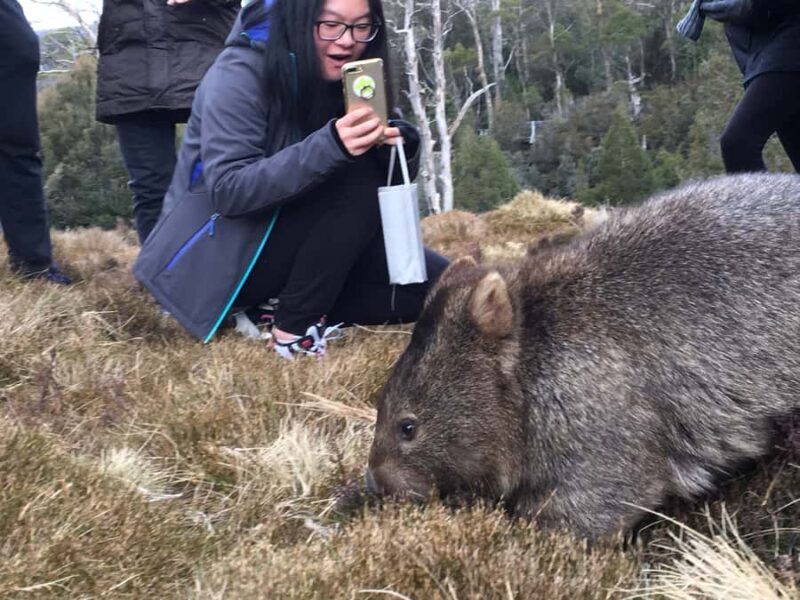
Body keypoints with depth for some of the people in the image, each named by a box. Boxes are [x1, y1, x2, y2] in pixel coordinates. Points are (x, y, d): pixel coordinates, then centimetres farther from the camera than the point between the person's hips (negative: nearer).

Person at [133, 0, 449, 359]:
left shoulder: (344, 76, 1)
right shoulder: (241, 72, -18)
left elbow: (389, 184, 0)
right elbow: (227, 190, -28)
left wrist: (399, 146, -24)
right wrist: (328, 147, -39)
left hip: (292, 244, 7)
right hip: (219, 257, -7)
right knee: (356, 175, -27)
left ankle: (274, 304, -2)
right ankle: (294, 327, -18)